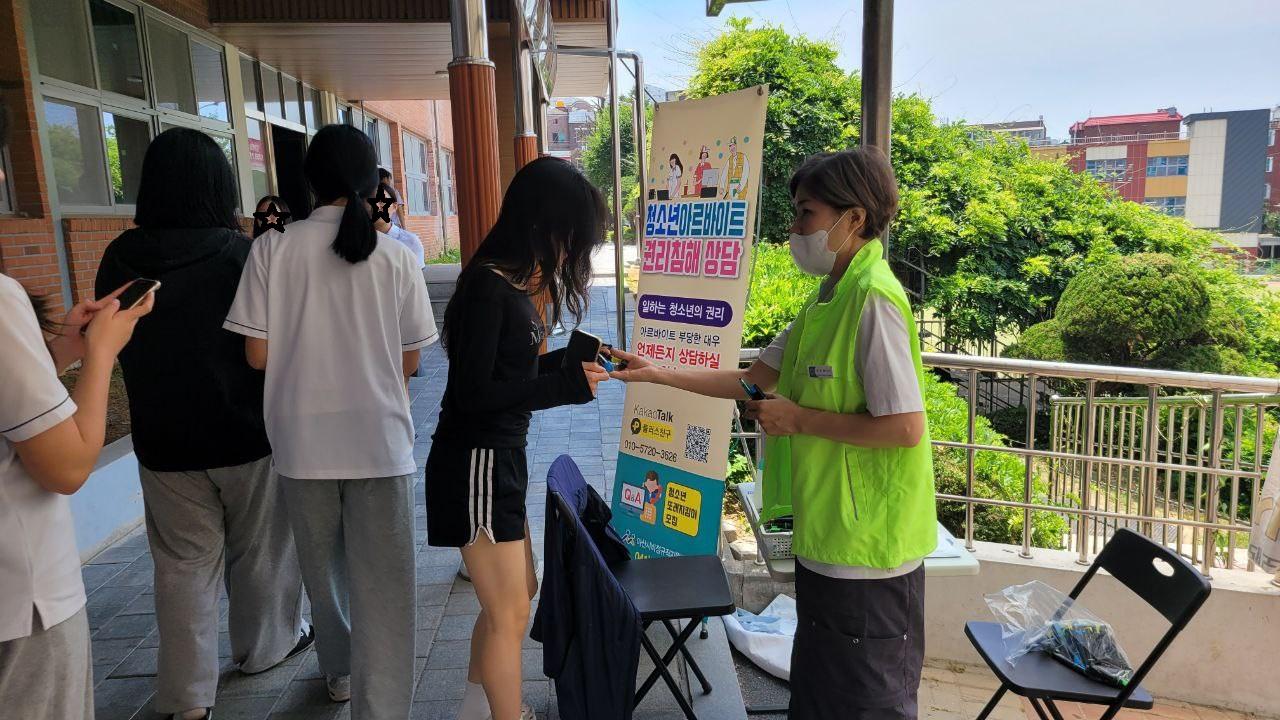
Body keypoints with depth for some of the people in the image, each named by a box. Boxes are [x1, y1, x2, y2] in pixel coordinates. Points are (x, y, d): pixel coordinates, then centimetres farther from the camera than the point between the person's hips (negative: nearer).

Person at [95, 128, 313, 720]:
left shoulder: (120, 258, -5)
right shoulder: (240, 254, -16)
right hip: (246, 432, -2)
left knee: (183, 564, 11)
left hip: (162, 440, 3)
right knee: (259, 550, 16)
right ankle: (265, 647, 35)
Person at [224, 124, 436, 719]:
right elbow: (409, 363, -2)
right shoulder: (397, 256, -6)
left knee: (323, 566, 22)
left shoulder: (272, 248, -5)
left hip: (303, 440, 2)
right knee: (382, 584, 6)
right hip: (379, 440, -2)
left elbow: (258, 354, -5)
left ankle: (340, 671, 43)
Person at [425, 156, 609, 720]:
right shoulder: (487, 287, -21)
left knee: (517, 593, 23)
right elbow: (472, 393, -23)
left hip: (500, 459, 10)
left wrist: (572, 360, 6)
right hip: (475, 463, -10)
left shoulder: (514, 283, 6)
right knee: (509, 612, 3)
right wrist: (568, 386, -21)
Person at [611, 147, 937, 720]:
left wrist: (799, 419, -18)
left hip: (867, 548, -9)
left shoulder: (873, 300, -21)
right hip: (828, 538, 9)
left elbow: (905, 428, -26)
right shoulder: (830, 298, 9)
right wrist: (658, 374, 9)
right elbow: (755, 379, 13)